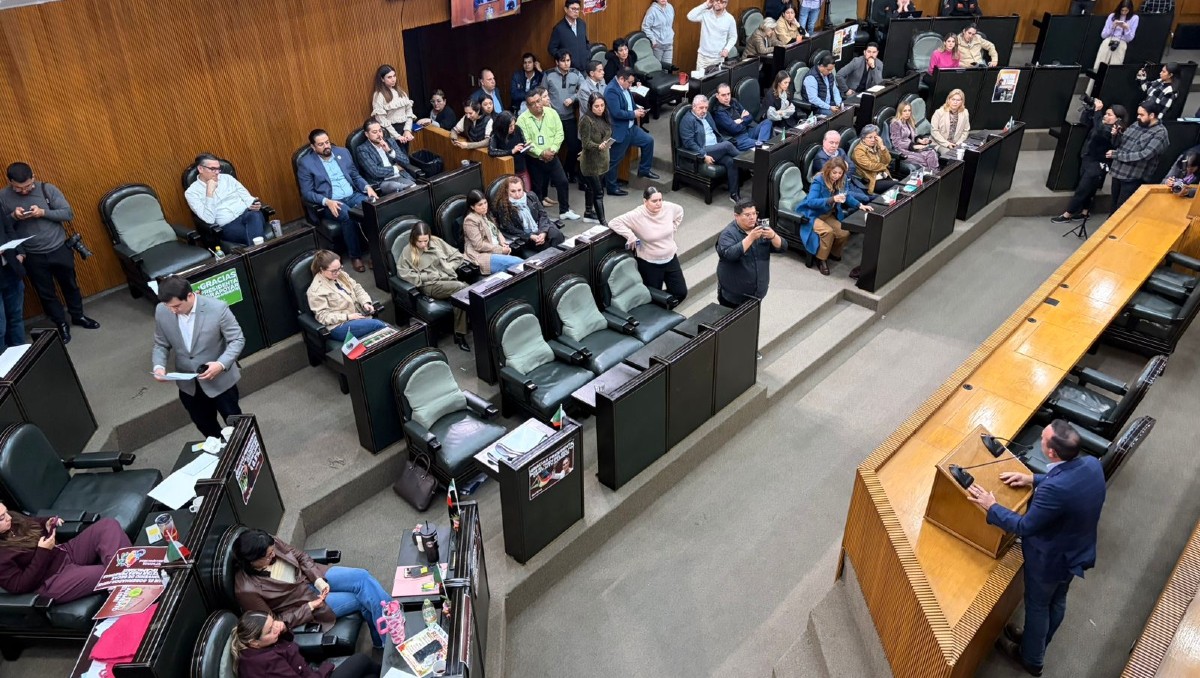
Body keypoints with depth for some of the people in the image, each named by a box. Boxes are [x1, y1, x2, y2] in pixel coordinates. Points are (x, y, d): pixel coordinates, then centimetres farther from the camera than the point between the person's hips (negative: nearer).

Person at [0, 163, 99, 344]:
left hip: (60, 249, 0)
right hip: (32, 256, 0)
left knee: (70, 284, 18)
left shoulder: (48, 189, -10)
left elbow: (69, 214, -9)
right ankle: (61, 324, 27)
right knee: (46, 292, 11)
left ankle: (78, 316, 38)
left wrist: (43, 213, -23)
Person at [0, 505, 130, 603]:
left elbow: (32, 524, 26)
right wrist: (43, 552, -20)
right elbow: (20, 586, -17)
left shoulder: (13, 520, 3)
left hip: (67, 553, 9)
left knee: (108, 524, -12)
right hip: (53, 581, -9)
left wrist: (47, 524, 4)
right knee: (107, 574, -32)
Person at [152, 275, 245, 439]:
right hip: (188, 385, 4)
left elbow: (237, 340, -15)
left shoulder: (217, 308, -24)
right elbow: (161, 345, 2)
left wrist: (221, 364, -29)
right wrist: (159, 366, -17)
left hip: (220, 380, -4)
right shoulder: (161, 311, -12)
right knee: (207, 429, 21)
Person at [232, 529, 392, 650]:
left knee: (362, 576, -14)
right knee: (364, 599, -14)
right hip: (303, 604, -5)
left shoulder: (270, 544, -16)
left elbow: (301, 556, 0)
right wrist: (310, 607, -20)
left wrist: (319, 580, -14)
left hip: (312, 577, 5)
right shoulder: (247, 589, -29)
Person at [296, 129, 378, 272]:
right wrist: (327, 201, -21)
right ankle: (355, 256, -19)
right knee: (349, 216, -36)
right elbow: (306, 193, -4)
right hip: (331, 202, -4)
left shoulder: (342, 152, 11)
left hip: (353, 195, 4)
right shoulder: (305, 163, -2)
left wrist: (367, 187, -5)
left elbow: (355, 175, 16)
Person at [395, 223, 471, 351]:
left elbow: (457, 256, 16)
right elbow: (402, 272, -8)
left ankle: (460, 334, -24)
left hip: (449, 279, 4)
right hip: (431, 285, -4)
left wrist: (447, 268, 0)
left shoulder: (436, 242, 15)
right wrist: (426, 276, -11)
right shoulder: (408, 251, 4)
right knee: (462, 287, -32)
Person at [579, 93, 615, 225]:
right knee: (598, 192, -8)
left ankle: (589, 212, 35)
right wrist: (598, 146, -35)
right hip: (591, 161, -7)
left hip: (602, 160, 7)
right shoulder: (586, 120, -17)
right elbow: (586, 142, -21)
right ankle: (603, 222, -7)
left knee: (591, 187, 20)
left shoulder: (604, 118, 4)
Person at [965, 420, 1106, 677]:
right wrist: (1033, 479, -2)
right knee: (1057, 601, 30)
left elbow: (1025, 526, -28)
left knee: (1037, 605, 21)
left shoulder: (1053, 490, -42)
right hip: (1078, 551, 7)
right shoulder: (1092, 464, -18)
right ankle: (1036, 641, 56)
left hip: (1050, 558, -7)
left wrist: (991, 506, -18)